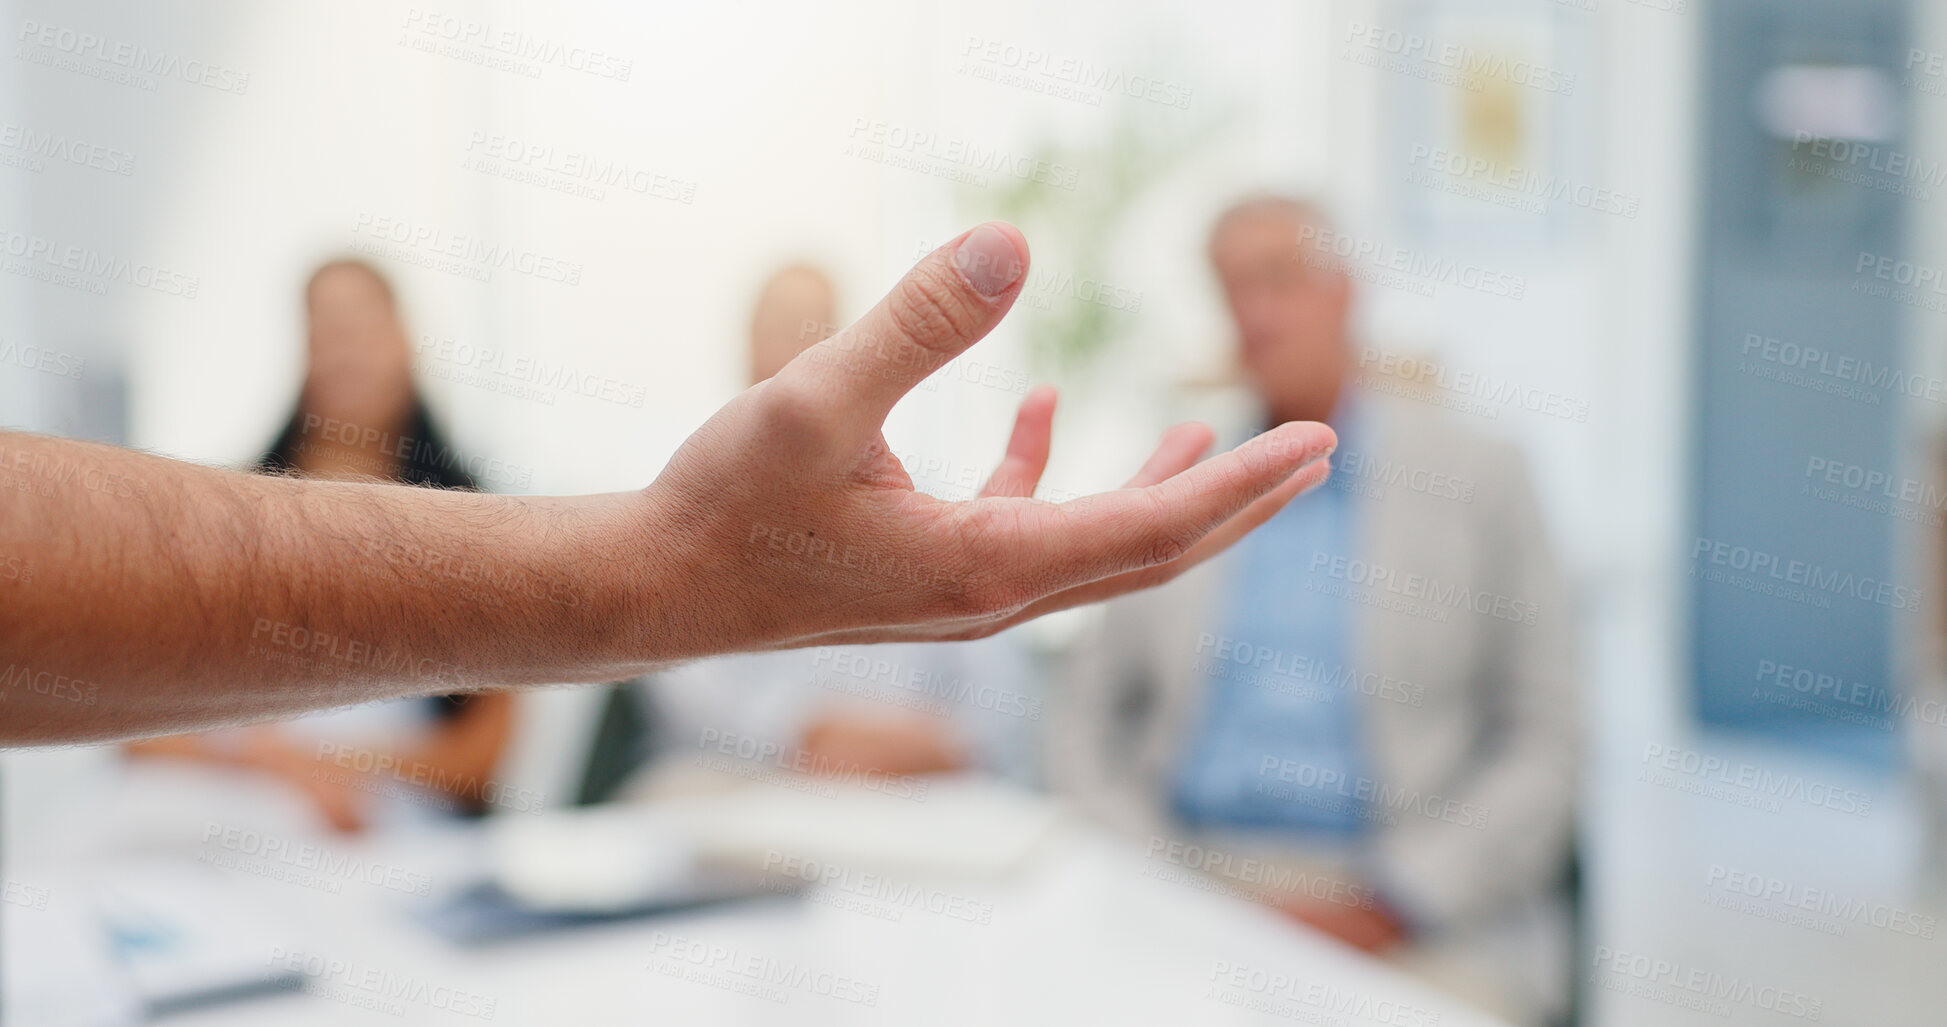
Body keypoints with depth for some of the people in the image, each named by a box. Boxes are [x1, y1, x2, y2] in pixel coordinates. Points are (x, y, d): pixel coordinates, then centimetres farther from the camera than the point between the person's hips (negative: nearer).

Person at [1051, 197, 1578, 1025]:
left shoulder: (1475, 480, 5)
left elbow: (1542, 747, 1)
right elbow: (1085, 724, 12)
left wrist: (1386, 909, -9)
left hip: (1425, 926, -1)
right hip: (1195, 889, 2)